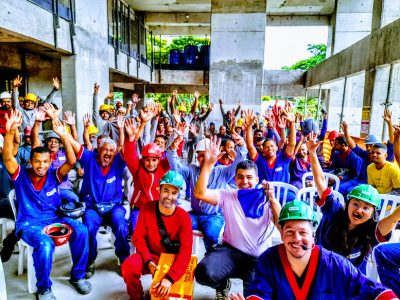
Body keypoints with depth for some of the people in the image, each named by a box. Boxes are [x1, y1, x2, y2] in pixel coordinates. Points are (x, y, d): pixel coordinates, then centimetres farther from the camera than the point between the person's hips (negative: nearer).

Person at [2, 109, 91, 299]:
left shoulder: (53, 175, 1)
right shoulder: (21, 176, -1)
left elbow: (71, 161, -13)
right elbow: (7, 158, -17)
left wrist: (63, 135, -25)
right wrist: (10, 132, -32)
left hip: (54, 219, 3)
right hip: (29, 223, -2)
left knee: (81, 231, -25)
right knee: (45, 244, -34)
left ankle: (77, 276, -2)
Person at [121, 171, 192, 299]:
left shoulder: (184, 217, -18)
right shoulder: (147, 208, -10)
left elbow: (185, 250, -25)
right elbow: (138, 237, -5)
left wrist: (170, 277, -38)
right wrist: (148, 261, -20)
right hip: (151, 255, 2)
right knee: (128, 267, -24)